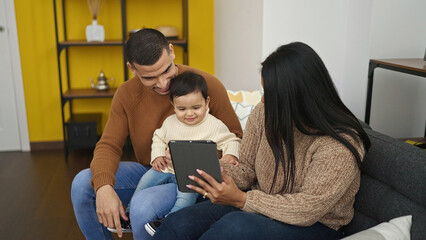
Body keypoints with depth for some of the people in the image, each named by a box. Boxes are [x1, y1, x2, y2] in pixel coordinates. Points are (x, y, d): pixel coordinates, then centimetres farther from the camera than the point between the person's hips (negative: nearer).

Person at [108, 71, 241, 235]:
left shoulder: (215, 126, -8)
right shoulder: (170, 122, 5)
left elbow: (231, 140, -4)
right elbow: (159, 137, 18)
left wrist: (230, 155, -25)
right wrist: (157, 155, 1)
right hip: (167, 168, 5)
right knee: (146, 180, -1)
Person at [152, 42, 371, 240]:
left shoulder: (340, 146, -21)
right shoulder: (264, 113, -3)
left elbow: (306, 210, -20)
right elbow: (246, 170, 5)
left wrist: (241, 199, -26)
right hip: (259, 204, 5)